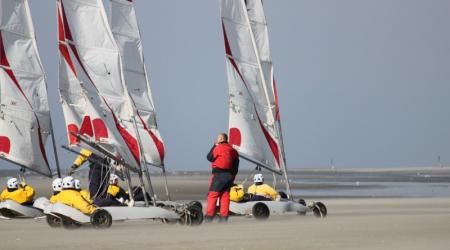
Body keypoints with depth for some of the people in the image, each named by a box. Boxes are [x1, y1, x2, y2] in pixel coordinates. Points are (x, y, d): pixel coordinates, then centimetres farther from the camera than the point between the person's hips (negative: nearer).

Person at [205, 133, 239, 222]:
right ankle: (224, 218, 5)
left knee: (212, 195, -6)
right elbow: (236, 166, 14)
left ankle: (209, 216, -13)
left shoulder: (218, 148, -9)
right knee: (225, 196, 8)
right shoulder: (232, 150, 13)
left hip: (218, 174, -7)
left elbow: (209, 158, 0)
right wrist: (232, 177, 18)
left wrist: (214, 146, 7)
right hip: (229, 175, 7)